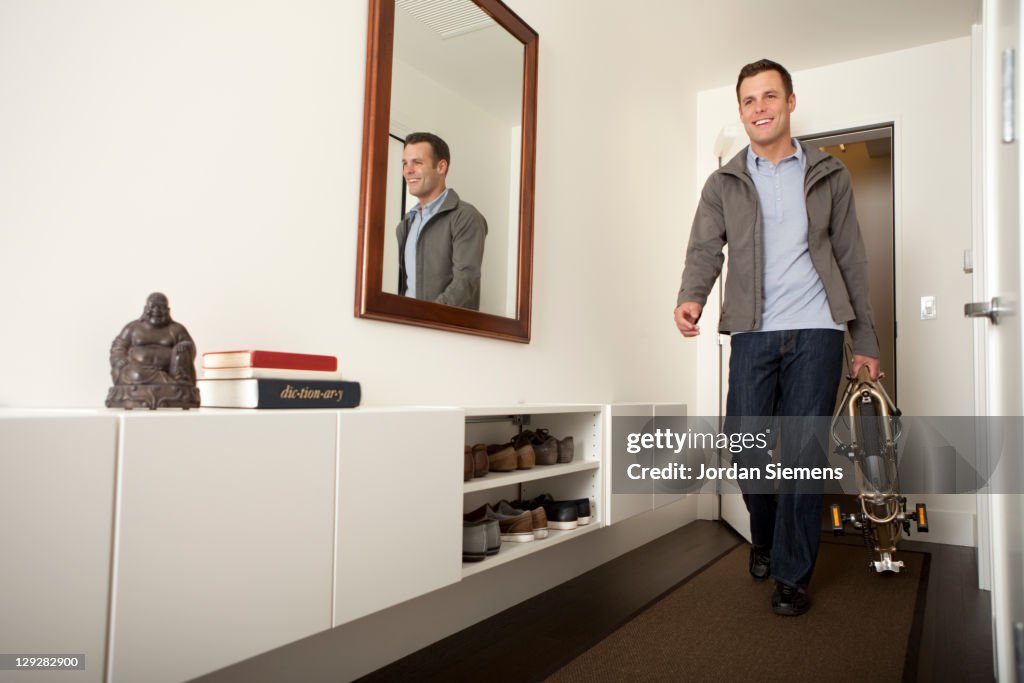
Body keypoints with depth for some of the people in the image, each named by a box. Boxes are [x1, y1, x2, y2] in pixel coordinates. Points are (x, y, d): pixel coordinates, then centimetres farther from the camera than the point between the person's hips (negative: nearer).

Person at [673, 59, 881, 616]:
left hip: (816, 331, 0)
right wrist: (690, 297, -24)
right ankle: (765, 537, 30)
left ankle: (792, 575, 12)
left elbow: (851, 260, 10)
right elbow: (705, 249, -2)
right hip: (752, 333, 1)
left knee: (804, 452, -2)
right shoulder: (723, 184, 11)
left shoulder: (829, 176, 11)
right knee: (745, 445, 0)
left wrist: (864, 340, 6)